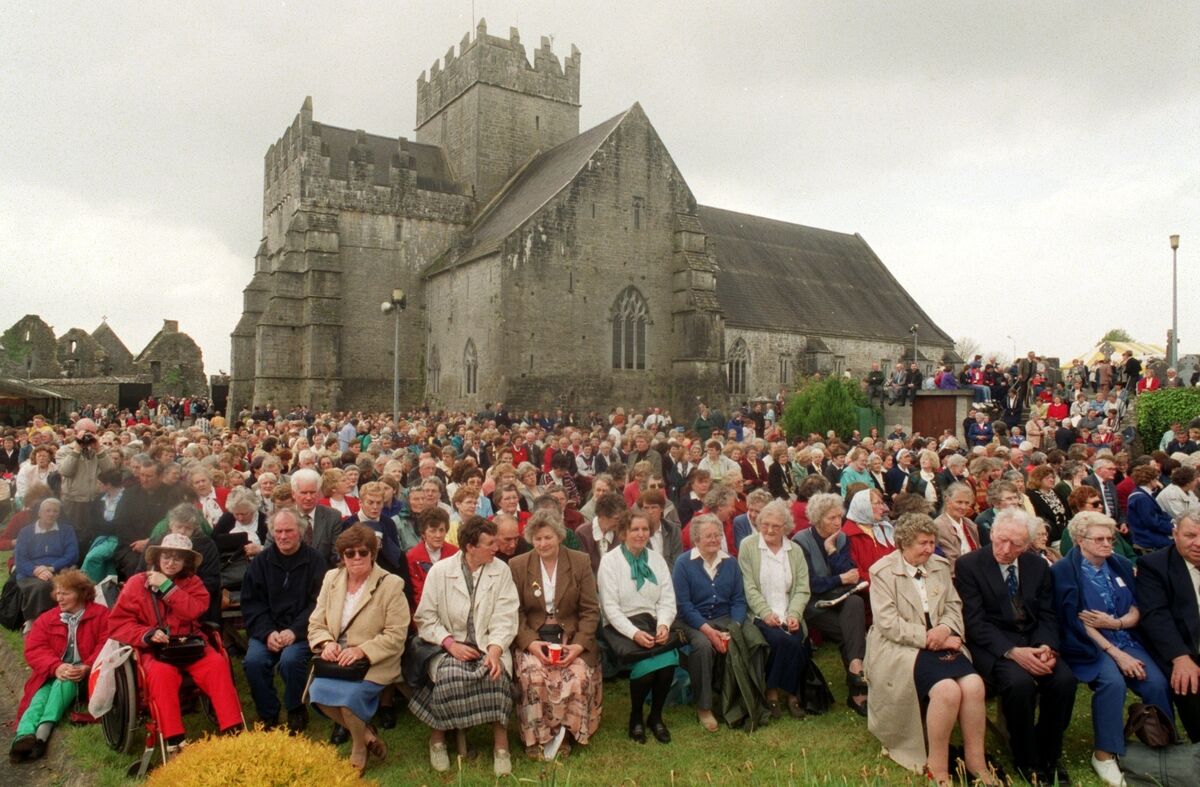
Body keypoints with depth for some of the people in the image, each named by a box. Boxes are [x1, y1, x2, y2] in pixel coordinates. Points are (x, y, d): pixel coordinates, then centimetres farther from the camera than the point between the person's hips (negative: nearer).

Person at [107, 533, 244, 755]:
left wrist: (166, 586, -10)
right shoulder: (137, 583, 6)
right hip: (154, 648, -2)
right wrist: (148, 634, -17)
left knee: (218, 664, -26)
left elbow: (195, 610, -8)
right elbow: (118, 623, 0)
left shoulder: (192, 582, 12)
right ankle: (174, 741, -33)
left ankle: (233, 731, -26)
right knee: (162, 673, -35)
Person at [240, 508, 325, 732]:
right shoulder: (261, 561, 8)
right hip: (267, 630, 3)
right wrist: (267, 632, -12)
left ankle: (296, 712, -2)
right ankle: (267, 714, -1)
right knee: (253, 661, -25)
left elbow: (317, 604, -5)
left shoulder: (315, 561, 0)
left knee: (290, 660, -30)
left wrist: (294, 631, -19)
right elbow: (251, 603, 4)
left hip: (300, 631, -3)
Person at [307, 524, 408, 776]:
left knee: (348, 694, -29)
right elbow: (316, 623, 10)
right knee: (318, 691, -24)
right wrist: (327, 642, -11)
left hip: (374, 663, -4)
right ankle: (366, 734, 1)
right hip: (336, 660, 4)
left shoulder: (391, 584, -7)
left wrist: (362, 650, -22)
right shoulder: (331, 578, 8)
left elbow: (396, 635, -10)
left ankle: (359, 750, 3)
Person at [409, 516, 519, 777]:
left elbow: (505, 618, -5)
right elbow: (426, 618, -1)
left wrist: (495, 649, -21)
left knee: (496, 674, -30)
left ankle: (500, 743, -11)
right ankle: (438, 738, -2)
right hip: (450, 646, 0)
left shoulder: (501, 570, 0)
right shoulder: (439, 571, -2)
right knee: (449, 676, -30)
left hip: (489, 645, 1)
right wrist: (451, 644, -15)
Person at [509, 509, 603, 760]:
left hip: (571, 638, 0)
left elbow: (590, 610, 2)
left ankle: (564, 734, -5)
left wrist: (579, 645, -13)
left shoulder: (580, 562, 4)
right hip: (532, 638, 0)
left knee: (578, 676, -27)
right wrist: (531, 643, -16)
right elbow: (515, 613, 1)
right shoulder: (517, 565, 4)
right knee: (533, 676, -29)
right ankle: (536, 737, -8)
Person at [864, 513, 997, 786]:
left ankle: (976, 762, -7)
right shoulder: (882, 571, -6)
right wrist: (931, 638, -16)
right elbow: (889, 624, -12)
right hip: (900, 648, -5)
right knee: (947, 689, -29)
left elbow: (954, 607, 12)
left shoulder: (941, 565, 12)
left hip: (941, 642, 5)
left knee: (974, 684, -23)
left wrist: (945, 629, -10)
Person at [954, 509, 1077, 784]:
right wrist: (1012, 651, -25)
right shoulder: (968, 565, -7)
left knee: (1064, 679, -23)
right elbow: (974, 622, -12)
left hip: (1034, 639, 5)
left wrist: (1047, 647, -14)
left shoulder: (1039, 566, 8)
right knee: (1020, 682, -31)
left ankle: (1049, 754, 1)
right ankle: (1026, 760, -6)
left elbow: (1047, 616, 8)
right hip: (993, 644, -4)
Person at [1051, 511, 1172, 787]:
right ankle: (1104, 754, -16)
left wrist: (1116, 623, -11)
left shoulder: (1121, 565, 12)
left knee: (1157, 683, -21)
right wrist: (1116, 653, -18)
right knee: (1113, 681, -31)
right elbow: (1076, 621, -11)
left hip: (1125, 639, 5)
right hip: (1089, 646, -5)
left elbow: (1136, 610, 11)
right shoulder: (1063, 571, -6)